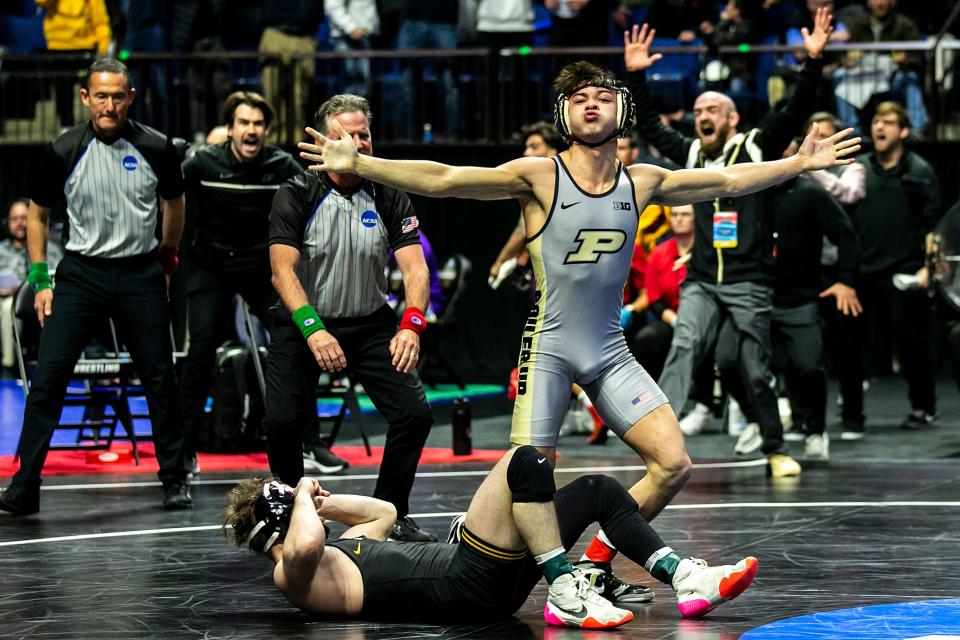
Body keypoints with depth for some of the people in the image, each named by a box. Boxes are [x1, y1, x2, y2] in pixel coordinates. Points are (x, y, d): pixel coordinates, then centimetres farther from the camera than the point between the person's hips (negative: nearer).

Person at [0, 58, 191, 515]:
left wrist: (166, 256, 19)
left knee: (159, 378, 5)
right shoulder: (64, 151, -4)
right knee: (48, 375, -10)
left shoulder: (156, 148, -3)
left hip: (140, 273, 1)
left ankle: (175, 479, 19)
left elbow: (173, 204, 15)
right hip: (81, 272, -1)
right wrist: (40, 280, 3)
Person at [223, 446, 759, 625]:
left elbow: (384, 512, 40)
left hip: (491, 577, 11)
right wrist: (306, 499, -11)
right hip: (470, 587, -11)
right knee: (524, 462, -22)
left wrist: (323, 501, 23)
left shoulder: (337, 552, 22)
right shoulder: (294, 575, -6)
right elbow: (304, 547, -32)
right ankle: (566, 595, -21)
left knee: (598, 491, 11)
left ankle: (686, 579, 2)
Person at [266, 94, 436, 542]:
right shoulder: (296, 195, -11)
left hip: (370, 324, 3)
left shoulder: (388, 197, -3)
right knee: (282, 420, -19)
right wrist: (314, 330, -33)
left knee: (415, 413, -11)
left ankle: (391, 515, 8)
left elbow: (414, 266, -10)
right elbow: (282, 270, -19)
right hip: (304, 324, -2)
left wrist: (411, 325, -29)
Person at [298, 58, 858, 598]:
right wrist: (357, 164, -24)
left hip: (611, 352, 5)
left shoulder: (642, 182, 4)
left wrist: (801, 163, 16)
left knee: (673, 464, -4)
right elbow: (442, 180, -16)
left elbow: (730, 180, 15)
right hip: (550, 346, -4)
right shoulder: (539, 177, -9)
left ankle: (597, 561, 12)